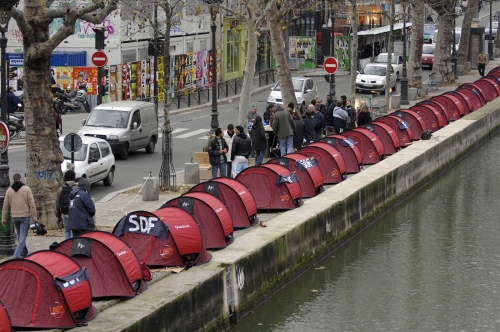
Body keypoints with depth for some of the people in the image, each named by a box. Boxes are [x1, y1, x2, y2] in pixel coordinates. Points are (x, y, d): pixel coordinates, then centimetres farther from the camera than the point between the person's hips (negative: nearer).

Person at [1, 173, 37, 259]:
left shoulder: (9, 190, 2)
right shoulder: (26, 189, -7)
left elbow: (5, 206, 4)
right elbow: (32, 205, -9)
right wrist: (34, 217, -4)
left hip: (14, 217, 4)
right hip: (25, 216, -4)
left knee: (20, 235, 20)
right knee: (23, 236, -3)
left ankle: (24, 252, 32)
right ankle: (17, 254, -16)